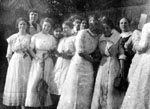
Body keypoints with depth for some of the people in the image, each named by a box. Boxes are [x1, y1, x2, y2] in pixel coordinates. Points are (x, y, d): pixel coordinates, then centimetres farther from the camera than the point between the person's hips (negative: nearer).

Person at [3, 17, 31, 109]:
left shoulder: (30, 37, 4)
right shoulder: (13, 38, 3)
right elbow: (9, 54, 5)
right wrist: (10, 63, 1)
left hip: (26, 62, 0)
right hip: (15, 61, 0)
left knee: (25, 82, 0)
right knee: (15, 82, 1)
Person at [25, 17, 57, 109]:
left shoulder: (52, 38, 8)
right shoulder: (35, 37, 2)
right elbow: (30, 49, -1)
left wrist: (49, 54, -7)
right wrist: (37, 58, -13)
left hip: (48, 63, 2)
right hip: (37, 62, -2)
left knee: (46, 85, 2)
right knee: (34, 83, -6)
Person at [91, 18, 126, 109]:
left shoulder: (118, 38, -3)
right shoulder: (101, 39, 10)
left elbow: (121, 54, -6)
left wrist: (121, 68, -11)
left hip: (114, 64, -4)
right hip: (103, 64, 4)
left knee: (112, 87, -3)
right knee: (100, 86, 2)